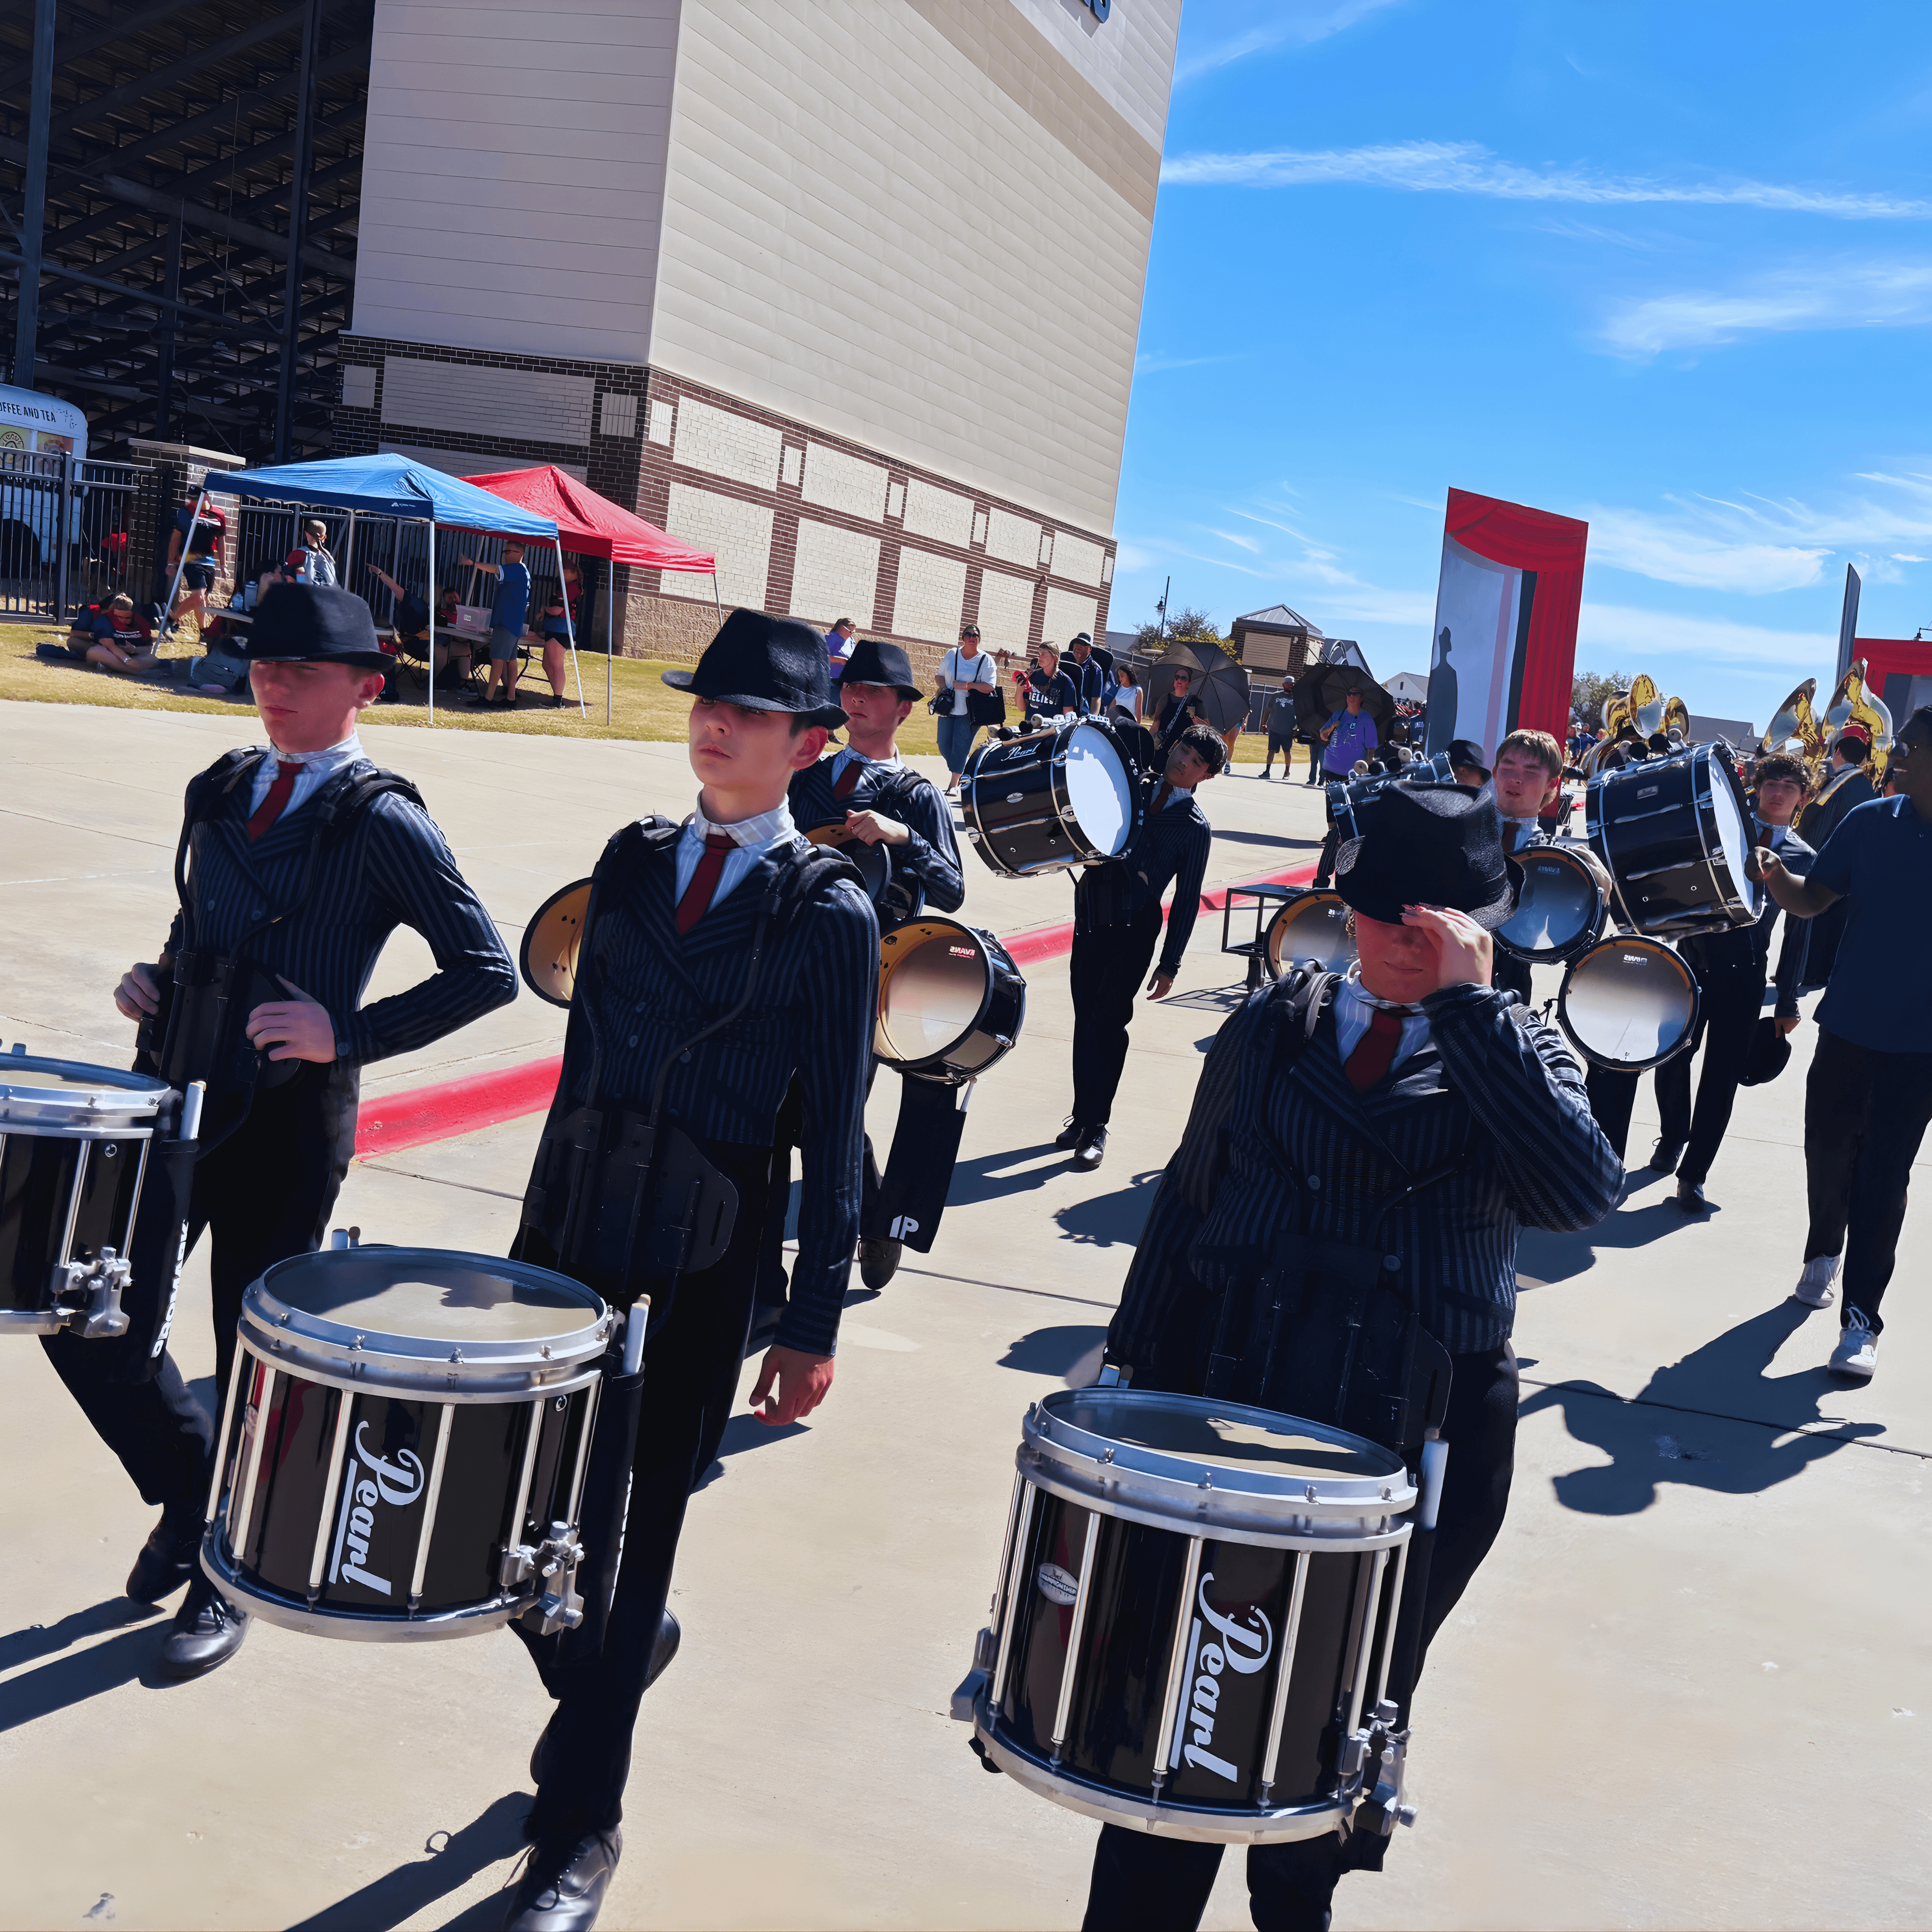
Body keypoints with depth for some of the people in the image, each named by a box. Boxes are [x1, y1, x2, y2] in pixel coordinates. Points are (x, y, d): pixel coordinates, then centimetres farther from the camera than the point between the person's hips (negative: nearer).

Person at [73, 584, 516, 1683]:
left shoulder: (381, 821, -10)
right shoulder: (223, 789, 10)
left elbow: (488, 972, -13)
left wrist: (347, 1036, -19)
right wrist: (155, 982, 5)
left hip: (285, 1124, -6)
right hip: (175, 1096, 6)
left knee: (256, 1359, 7)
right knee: (95, 1328, 3)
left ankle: (226, 1582, 28)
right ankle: (190, 1495, 31)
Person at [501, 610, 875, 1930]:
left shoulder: (832, 914, -7)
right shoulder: (633, 858, 8)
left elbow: (835, 1132, -6)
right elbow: (587, 1051, 11)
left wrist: (814, 1325, -6)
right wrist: (543, 1224, 11)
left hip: (699, 1266, -4)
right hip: (571, 1228, 5)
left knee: (633, 1537, 4)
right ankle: (601, 1684, 43)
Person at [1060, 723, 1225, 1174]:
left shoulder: (1194, 828, -1)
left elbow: (1186, 901, -1)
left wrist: (1170, 964, -4)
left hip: (1133, 928, -4)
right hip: (1090, 913, 4)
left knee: (1109, 1021, -4)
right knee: (1085, 1018, 8)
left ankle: (1096, 1126, 4)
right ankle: (1083, 1114, 19)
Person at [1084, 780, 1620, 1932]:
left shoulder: (1521, 1055, 1)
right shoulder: (1273, 1027, 7)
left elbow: (1584, 1191, -20)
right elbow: (1187, 1206, 10)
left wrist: (1467, 1002, -21)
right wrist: (1137, 1380, 7)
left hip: (1422, 1447, -1)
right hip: (1230, 1410, 1)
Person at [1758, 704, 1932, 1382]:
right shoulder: (1870, 823, -2)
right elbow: (1813, 900, 2)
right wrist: (1777, 878, -18)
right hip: (1849, 1025, 3)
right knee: (1828, 1151, 15)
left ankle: (1861, 1317, 3)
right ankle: (1823, 1251, 41)